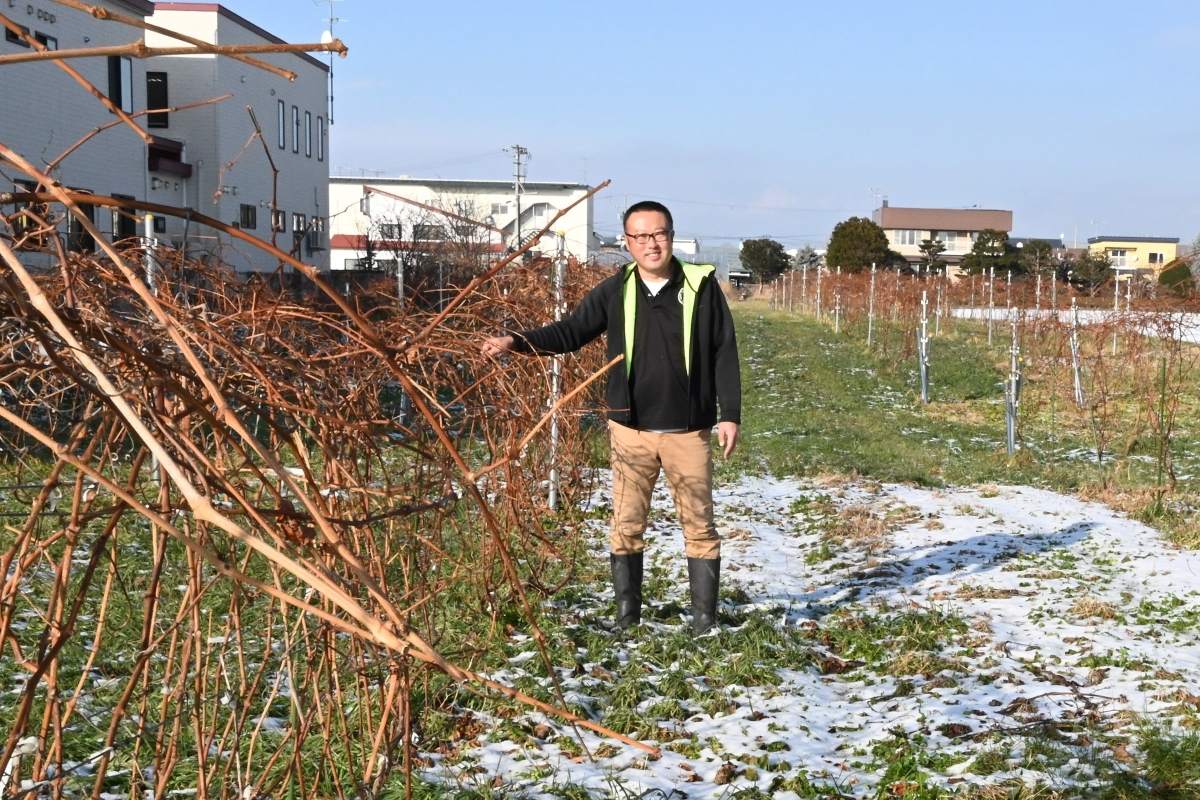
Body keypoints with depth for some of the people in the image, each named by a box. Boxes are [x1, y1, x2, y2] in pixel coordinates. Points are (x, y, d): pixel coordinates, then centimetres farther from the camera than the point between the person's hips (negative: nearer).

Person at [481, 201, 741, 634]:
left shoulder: (701, 285, -2)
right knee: (626, 525, 5)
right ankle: (627, 616, 16)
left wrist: (730, 414, -3)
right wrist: (515, 341, -14)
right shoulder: (615, 291, 2)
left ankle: (704, 616, 15)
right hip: (631, 429, 2)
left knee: (699, 524, 5)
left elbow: (725, 353, 1)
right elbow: (569, 333, 1)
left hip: (689, 430, -1)